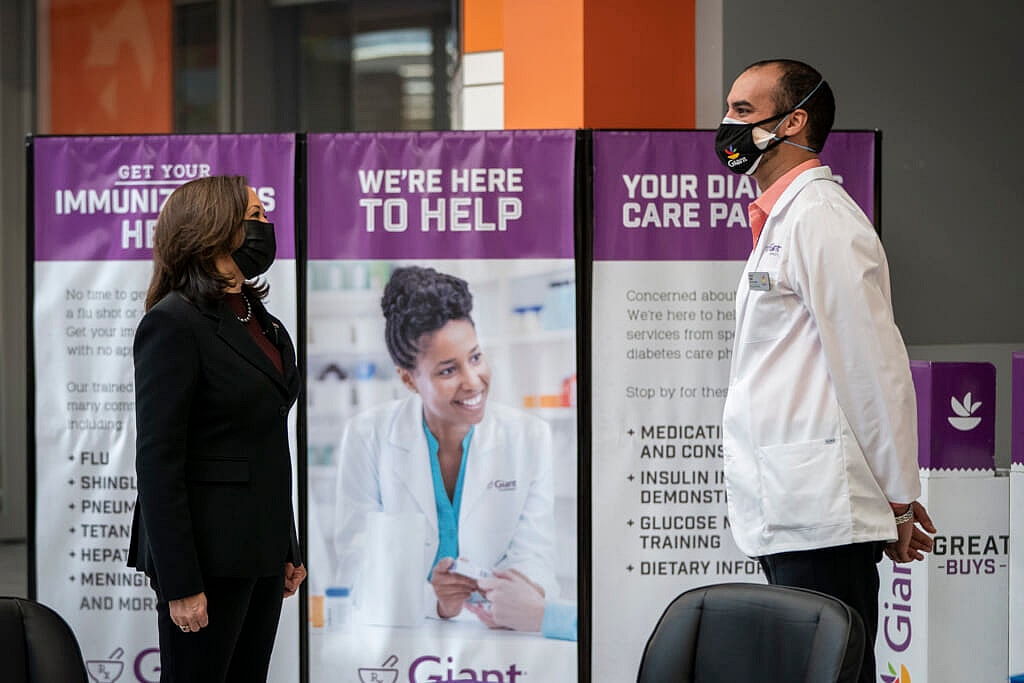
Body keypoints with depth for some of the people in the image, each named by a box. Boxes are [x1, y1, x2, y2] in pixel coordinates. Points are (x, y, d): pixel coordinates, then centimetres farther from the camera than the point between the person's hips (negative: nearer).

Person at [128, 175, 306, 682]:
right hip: (208, 557, -8)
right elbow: (157, 463, -16)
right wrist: (180, 585, -20)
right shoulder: (173, 323, -12)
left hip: (259, 553, 8)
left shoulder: (261, 320, 13)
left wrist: (289, 550, 16)